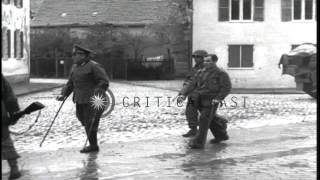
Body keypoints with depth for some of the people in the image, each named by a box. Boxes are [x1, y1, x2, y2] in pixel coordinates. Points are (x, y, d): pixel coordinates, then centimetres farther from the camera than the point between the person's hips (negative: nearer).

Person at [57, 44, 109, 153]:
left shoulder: (94, 66, -11)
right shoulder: (75, 67, 13)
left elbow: (104, 82, -15)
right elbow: (71, 83, 16)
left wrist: (98, 95, -27)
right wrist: (64, 94, 4)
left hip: (93, 100, -8)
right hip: (80, 100, 8)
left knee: (90, 122, -5)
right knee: (82, 119, 10)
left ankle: (93, 146, 6)